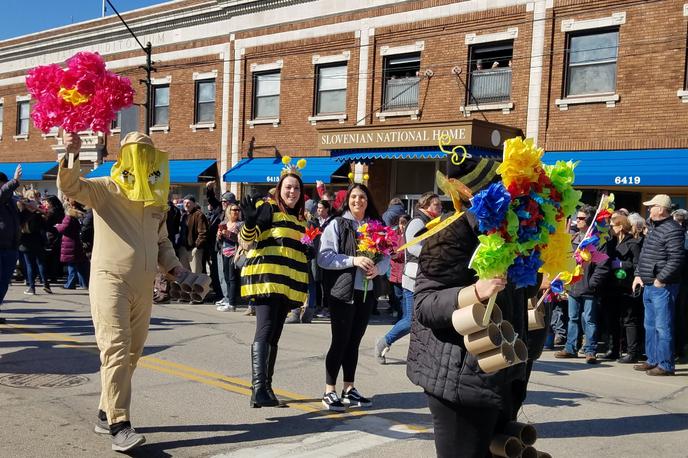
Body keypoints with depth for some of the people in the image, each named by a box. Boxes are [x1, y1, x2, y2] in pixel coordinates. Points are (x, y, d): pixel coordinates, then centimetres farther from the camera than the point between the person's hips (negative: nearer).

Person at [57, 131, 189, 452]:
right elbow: (69, 186, -18)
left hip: (144, 287, 7)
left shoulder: (157, 200, 15)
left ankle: (106, 414, 25)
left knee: (130, 354, 11)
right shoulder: (105, 190, -2)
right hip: (110, 281, -6)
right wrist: (71, 155, -35)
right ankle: (119, 425, -11)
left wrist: (174, 268, 9)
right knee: (116, 349, -13)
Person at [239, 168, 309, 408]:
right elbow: (246, 238, -14)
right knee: (265, 332, -17)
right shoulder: (268, 208, -3)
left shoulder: (299, 218, 20)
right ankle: (258, 388, -22)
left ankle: (266, 387, 16)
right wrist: (250, 220, -32)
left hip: (288, 284, 8)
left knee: (274, 336, 10)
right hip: (267, 278, -8)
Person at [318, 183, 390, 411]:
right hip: (342, 291, -4)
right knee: (340, 341, -3)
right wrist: (353, 260, -20)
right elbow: (324, 257, -11)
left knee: (354, 341, 12)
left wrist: (378, 268, -13)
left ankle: (349, 390, 23)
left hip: (366, 291, 5)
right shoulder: (336, 225, -3)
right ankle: (329, 392, 7)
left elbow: (386, 257, 9)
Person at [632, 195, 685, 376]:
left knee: (663, 327, -6)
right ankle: (653, 360, 26)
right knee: (650, 326, 16)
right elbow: (644, 254, 23)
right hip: (649, 286, 10)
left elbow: (676, 259, -20)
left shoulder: (673, 230, -14)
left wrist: (661, 279, -19)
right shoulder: (653, 227, 17)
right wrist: (638, 274, 14)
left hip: (663, 287, -10)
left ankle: (665, 365, 1)